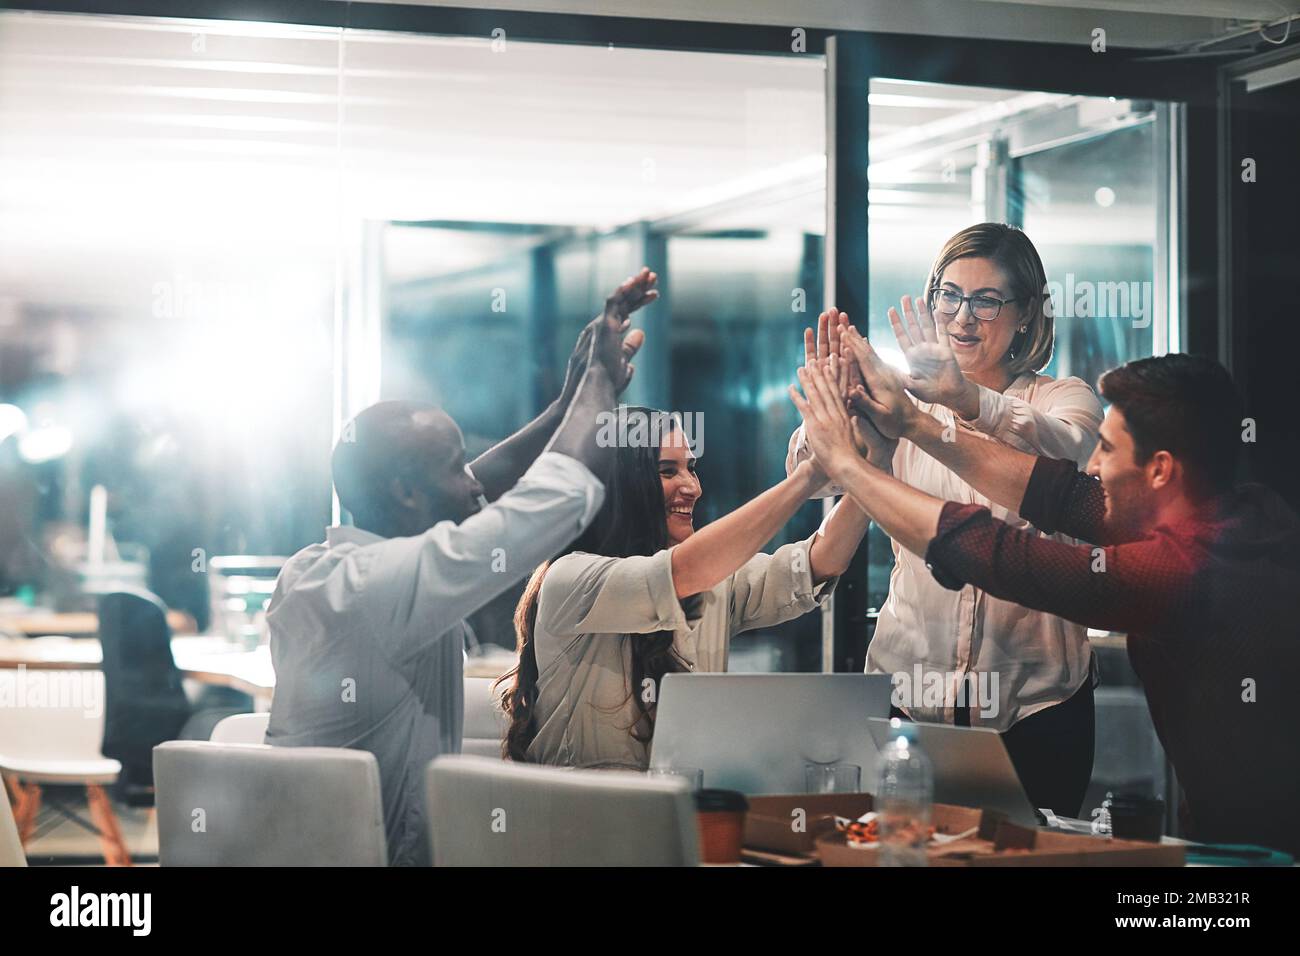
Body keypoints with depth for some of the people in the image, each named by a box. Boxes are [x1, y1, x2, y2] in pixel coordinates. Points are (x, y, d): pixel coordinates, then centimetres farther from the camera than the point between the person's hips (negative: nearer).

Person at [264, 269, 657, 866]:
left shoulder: (314, 572, 6)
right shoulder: (380, 584, -22)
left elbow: (476, 494, 19)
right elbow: (560, 493, -20)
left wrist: (569, 403, 15)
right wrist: (602, 378, -3)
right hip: (392, 852, -9)